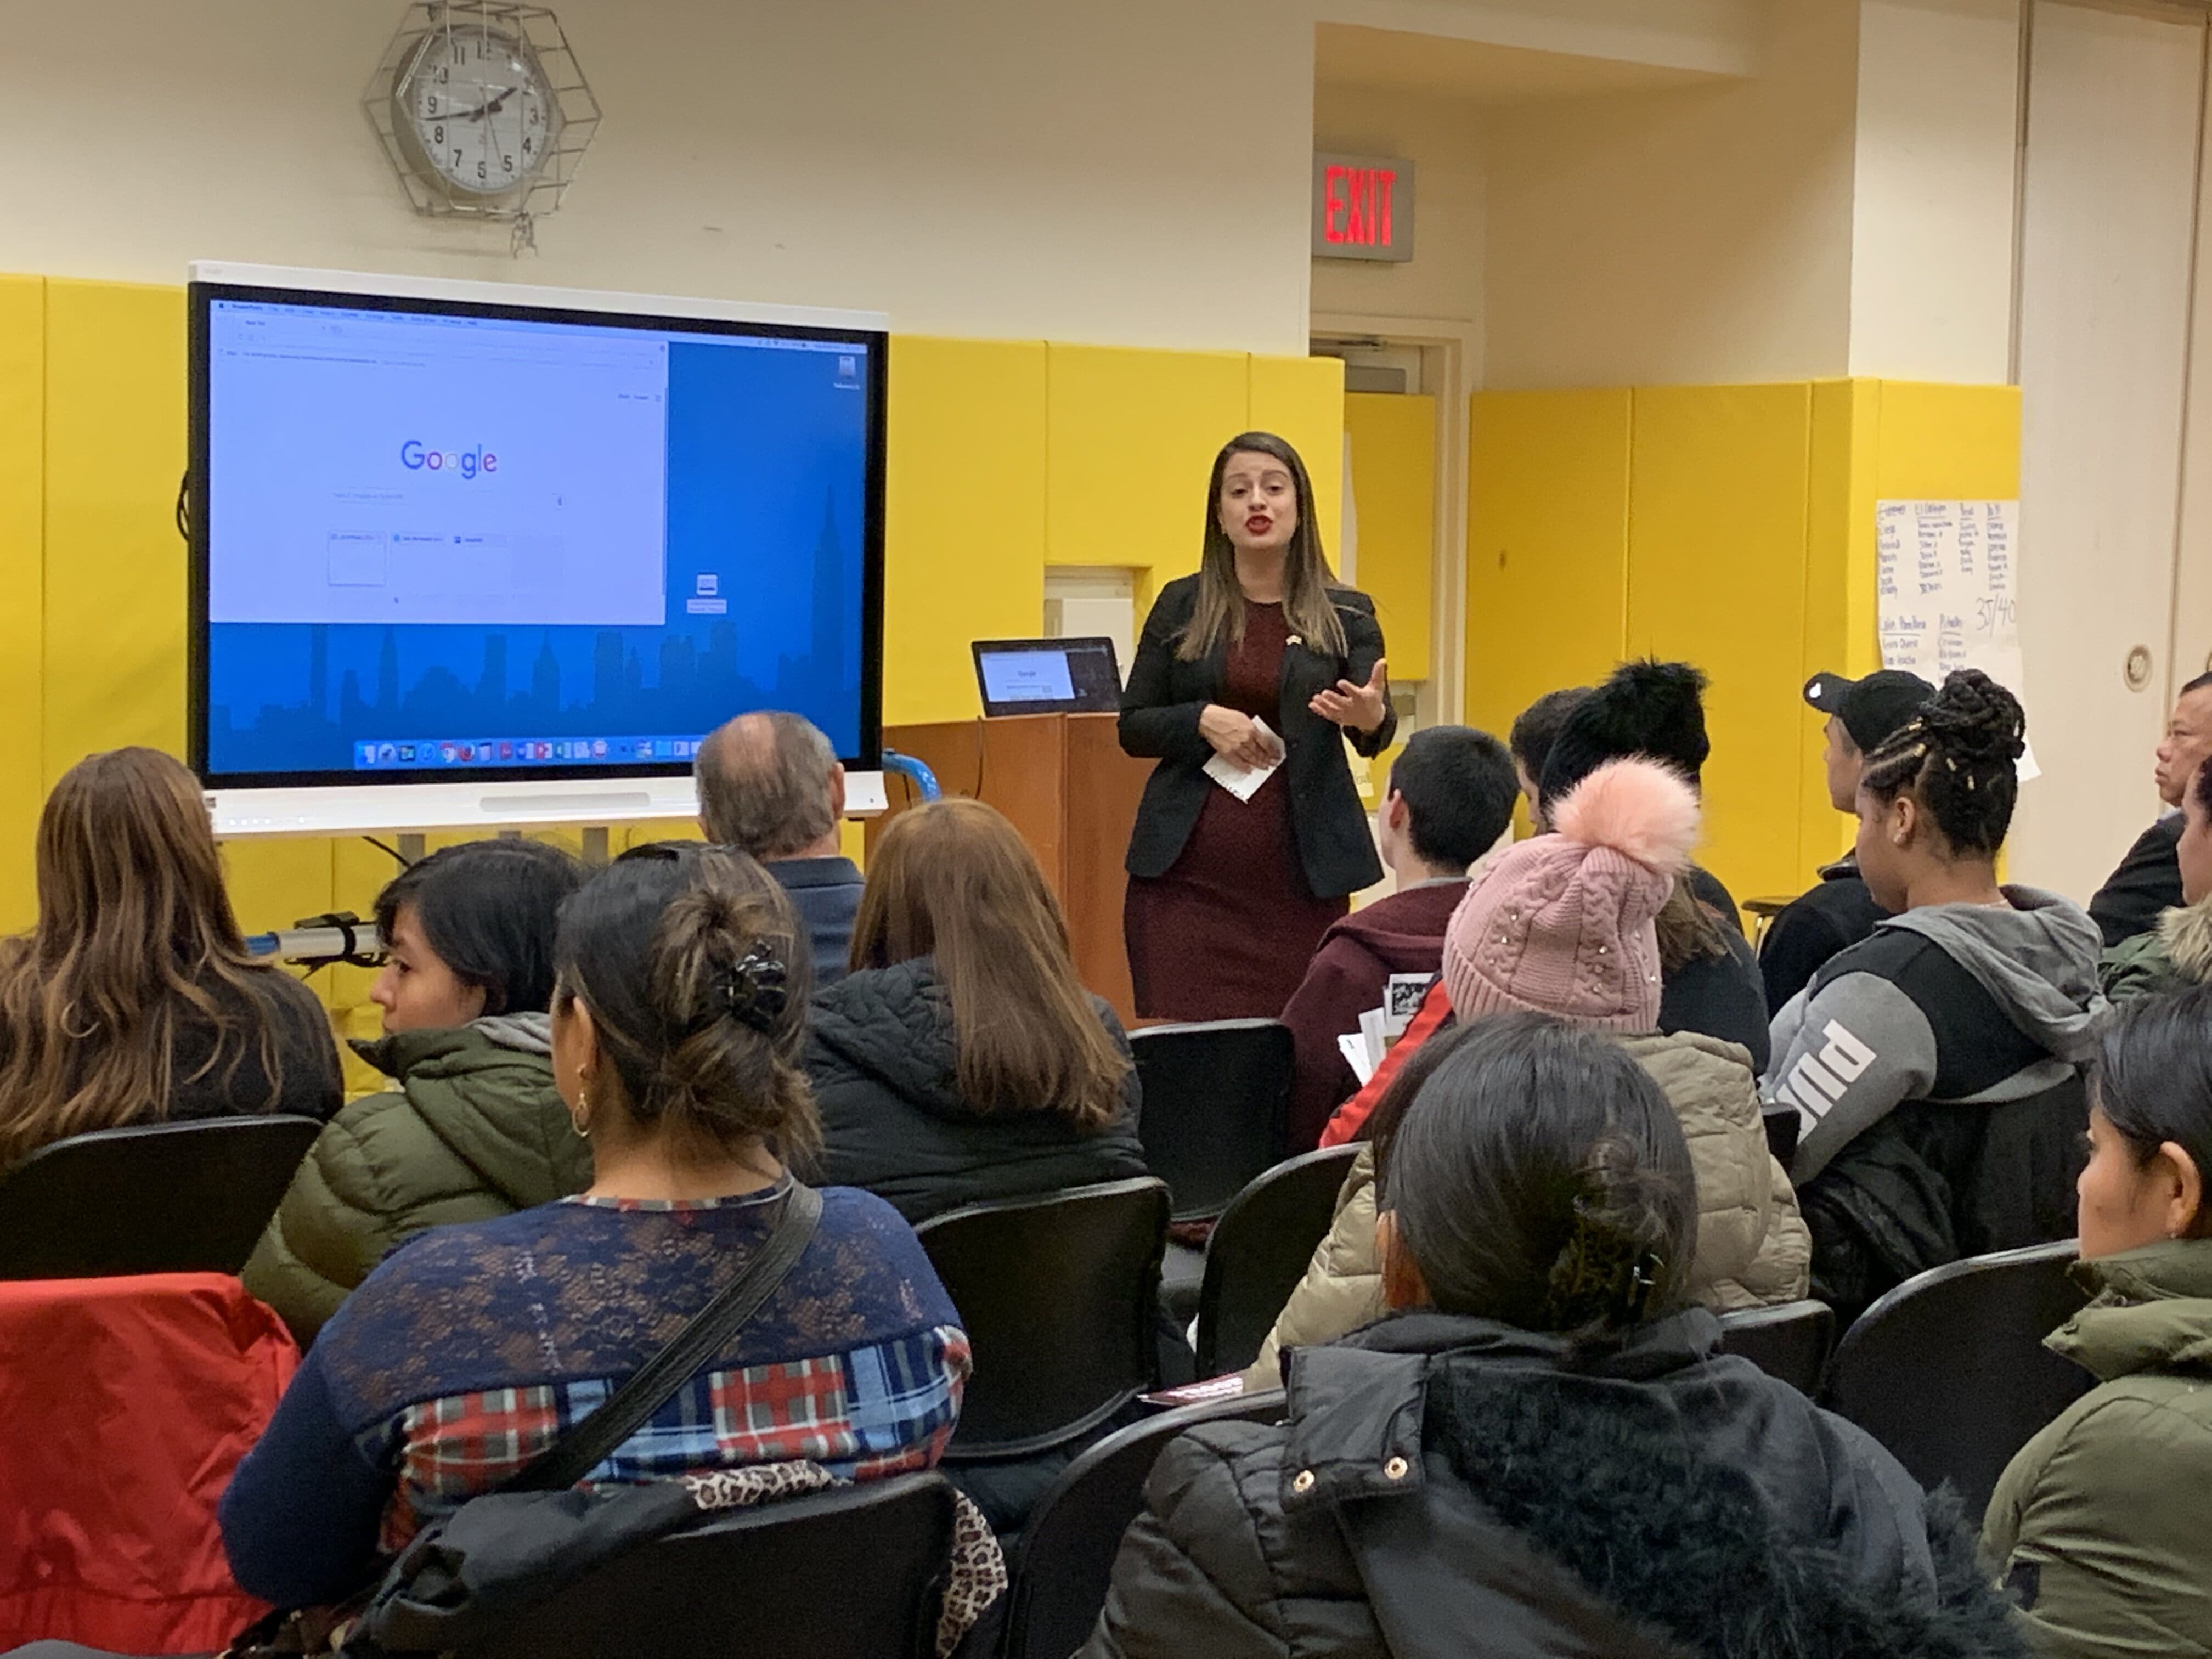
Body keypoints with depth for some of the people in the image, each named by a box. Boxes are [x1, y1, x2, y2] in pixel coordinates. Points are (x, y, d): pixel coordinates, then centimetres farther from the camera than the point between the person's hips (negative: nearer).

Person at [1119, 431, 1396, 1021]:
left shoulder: (1346, 616, 7)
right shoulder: (1181, 606, 8)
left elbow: (1377, 734, -4)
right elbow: (1133, 729, 8)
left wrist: (1372, 717, -27)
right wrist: (1204, 721, -10)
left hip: (1299, 874, 0)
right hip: (1188, 868, 0)